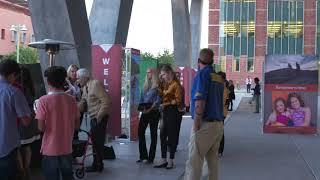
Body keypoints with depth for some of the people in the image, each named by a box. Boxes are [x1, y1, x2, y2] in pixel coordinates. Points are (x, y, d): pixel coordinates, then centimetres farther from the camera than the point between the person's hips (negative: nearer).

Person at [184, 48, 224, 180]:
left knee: (194, 162, -7)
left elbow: (199, 103, -17)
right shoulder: (219, 77, 14)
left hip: (205, 124, -8)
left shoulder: (202, 74, -9)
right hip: (219, 124, 8)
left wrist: (196, 126, -14)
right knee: (213, 160, 14)